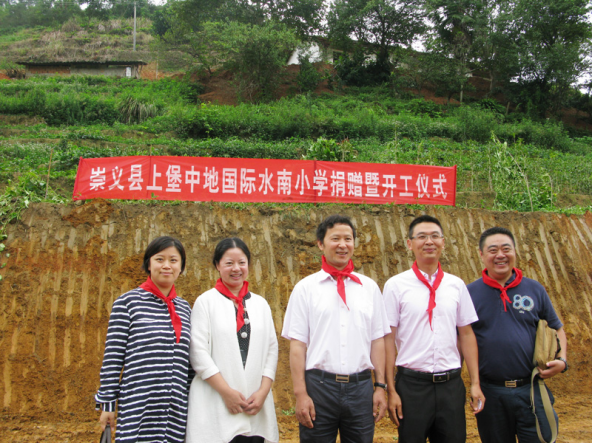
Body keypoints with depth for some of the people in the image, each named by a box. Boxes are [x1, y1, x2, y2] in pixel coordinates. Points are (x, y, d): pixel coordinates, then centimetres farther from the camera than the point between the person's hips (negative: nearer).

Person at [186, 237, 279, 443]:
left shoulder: (260, 303, 13)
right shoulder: (206, 301, 1)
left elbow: (271, 349, 9)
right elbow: (198, 351, -5)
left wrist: (263, 391, -3)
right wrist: (226, 391, -10)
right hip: (216, 406, -3)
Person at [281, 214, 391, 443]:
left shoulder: (369, 287, 7)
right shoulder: (305, 288, -1)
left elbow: (377, 340, 8)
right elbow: (297, 344, -3)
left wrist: (380, 387, 5)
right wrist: (300, 394, -6)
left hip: (361, 387, 2)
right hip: (319, 386, -2)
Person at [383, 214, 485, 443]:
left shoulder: (456, 285, 5)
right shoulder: (396, 285, -4)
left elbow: (466, 334, 9)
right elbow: (388, 339, -4)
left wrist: (475, 383, 4)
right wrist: (391, 390, -6)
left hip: (451, 383, 3)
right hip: (412, 383, -2)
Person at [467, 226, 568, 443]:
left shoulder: (534, 289, 4)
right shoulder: (470, 293, -1)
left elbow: (557, 329, 13)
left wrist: (561, 360, -4)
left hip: (531, 390, 1)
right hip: (490, 392, -1)